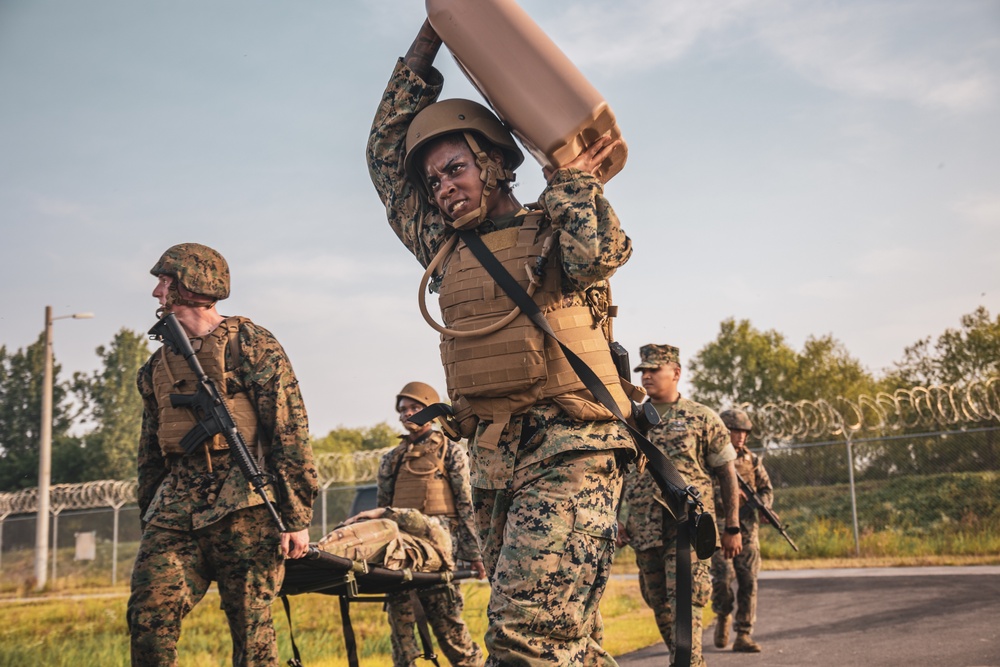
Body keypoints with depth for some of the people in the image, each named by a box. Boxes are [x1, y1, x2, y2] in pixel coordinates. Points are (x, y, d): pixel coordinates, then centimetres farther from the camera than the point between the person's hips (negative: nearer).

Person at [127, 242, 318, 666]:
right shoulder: (158, 364, 21)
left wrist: (296, 516, -12)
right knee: (148, 613, -11)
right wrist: (149, 521, 22)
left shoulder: (249, 344, 1)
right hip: (176, 507, 5)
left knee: (251, 625, -4)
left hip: (244, 508, -5)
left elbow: (289, 429, -6)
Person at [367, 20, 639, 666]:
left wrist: (573, 178, 0)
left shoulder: (553, 231, 6)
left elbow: (599, 252, -18)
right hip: (494, 466, 6)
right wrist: (429, 39, 24)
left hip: (571, 451, -6)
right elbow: (386, 153, 24)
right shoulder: (446, 249, 20)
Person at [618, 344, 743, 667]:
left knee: (684, 603, -15)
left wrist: (733, 528, 0)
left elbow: (727, 474, 4)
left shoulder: (703, 419, 2)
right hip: (644, 532, 5)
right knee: (660, 607, 11)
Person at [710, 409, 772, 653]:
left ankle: (743, 636, 4)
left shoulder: (752, 460, 11)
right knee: (723, 576, -14)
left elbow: (767, 489, 15)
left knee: (748, 582, -2)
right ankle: (722, 617, 16)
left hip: (746, 529, 4)